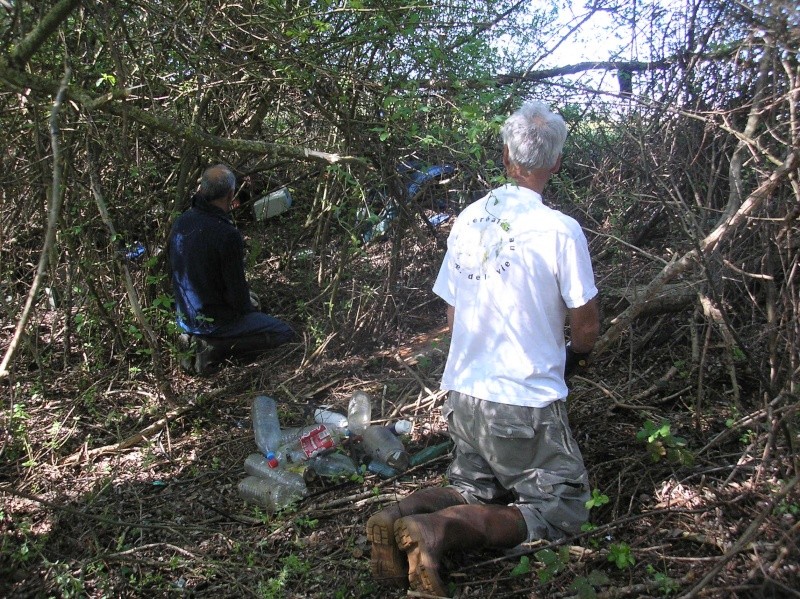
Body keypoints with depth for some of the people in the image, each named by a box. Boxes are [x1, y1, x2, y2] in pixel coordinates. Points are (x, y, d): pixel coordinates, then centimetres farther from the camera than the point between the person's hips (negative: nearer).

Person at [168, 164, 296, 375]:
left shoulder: (181, 222, -5)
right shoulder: (227, 235, -29)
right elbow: (237, 291, -21)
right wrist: (246, 307, 1)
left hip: (185, 315, 8)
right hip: (212, 320, -8)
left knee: (251, 301, 32)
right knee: (284, 333, 2)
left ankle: (195, 337, 10)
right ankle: (212, 348, -7)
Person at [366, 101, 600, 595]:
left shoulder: (467, 220, 3)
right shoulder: (559, 229, -14)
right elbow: (587, 327, -6)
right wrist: (571, 357, 16)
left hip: (462, 392, 7)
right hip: (526, 405, -6)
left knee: (474, 489, 25)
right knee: (563, 511, 7)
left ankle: (400, 516, -4)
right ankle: (439, 530, -14)